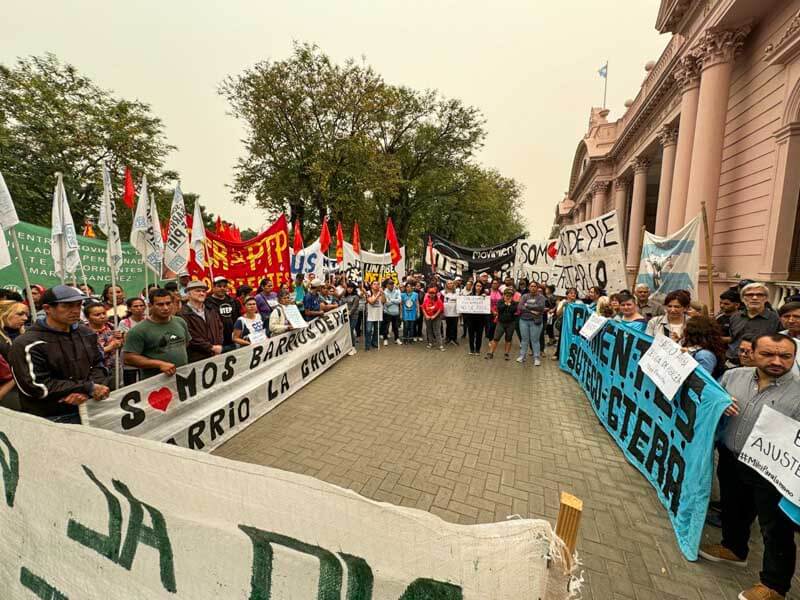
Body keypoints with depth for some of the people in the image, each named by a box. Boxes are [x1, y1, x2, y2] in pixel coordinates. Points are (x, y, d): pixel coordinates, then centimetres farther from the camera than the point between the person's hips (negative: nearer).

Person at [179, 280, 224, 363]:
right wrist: (211, 347, -10)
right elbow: (190, 337, -14)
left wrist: (219, 345, 1)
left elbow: (220, 328, 17)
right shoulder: (184, 313, -9)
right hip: (195, 358, -6)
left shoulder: (211, 311, 16)